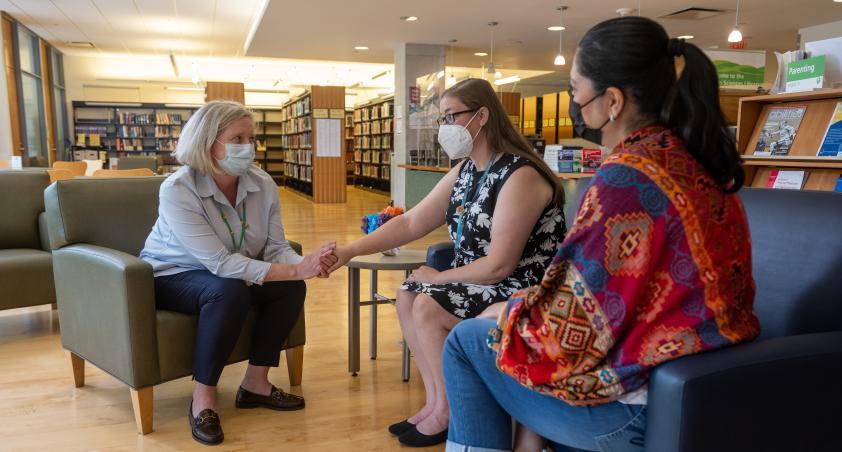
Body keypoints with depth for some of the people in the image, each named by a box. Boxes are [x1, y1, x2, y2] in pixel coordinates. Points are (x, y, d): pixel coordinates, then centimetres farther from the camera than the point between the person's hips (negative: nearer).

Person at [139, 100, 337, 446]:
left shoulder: (262, 184, -12)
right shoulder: (177, 190, -28)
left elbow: (276, 249, -14)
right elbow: (221, 263, -36)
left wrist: (306, 264, -38)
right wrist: (297, 269, -43)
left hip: (230, 274, 6)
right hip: (171, 276, -5)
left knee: (291, 287, -18)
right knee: (230, 291, -36)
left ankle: (255, 383, -2)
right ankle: (203, 397, -19)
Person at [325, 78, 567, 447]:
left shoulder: (520, 176, -23)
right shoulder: (464, 172, 5)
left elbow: (500, 266, -25)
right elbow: (411, 223, 1)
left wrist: (437, 278, -12)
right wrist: (350, 250, -8)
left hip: (522, 292, -9)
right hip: (480, 280, 9)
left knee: (427, 307, -17)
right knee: (407, 295, 3)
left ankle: (450, 413, 3)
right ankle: (436, 401, 8)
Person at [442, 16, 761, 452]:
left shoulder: (626, 177, -25)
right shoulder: (697, 159, 1)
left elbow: (570, 328, -21)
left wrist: (512, 307, 0)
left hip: (644, 408, -8)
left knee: (466, 340, 7)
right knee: (501, 314, 24)